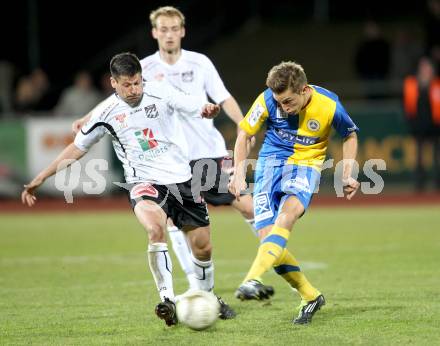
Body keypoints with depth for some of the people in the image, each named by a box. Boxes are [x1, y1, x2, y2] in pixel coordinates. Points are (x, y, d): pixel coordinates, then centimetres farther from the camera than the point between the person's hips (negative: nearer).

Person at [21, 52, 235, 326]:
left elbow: (199, 108, -11)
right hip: (144, 182, -2)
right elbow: (78, 147, 7)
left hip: (181, 178, 2)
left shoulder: (160, 93, -5)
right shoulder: (107, 112, -3)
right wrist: (41, 178, 6)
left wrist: (209, 109, -37)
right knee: (156, 228, -33)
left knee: (202, 247, 6)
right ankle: (168, 300, -35)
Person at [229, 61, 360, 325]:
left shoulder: (329, 106, -13)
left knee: (287, 213, -34)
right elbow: (244, 134, 4)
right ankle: (311, 296, 5)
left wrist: (348, 175, 2)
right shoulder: (268, 100, -12)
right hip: (270, 162, 2)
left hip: (306, 164, -2)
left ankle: (253, 280, -46)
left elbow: (350, 135, 8)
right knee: (268, 240, -12)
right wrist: (239, 174, -3)